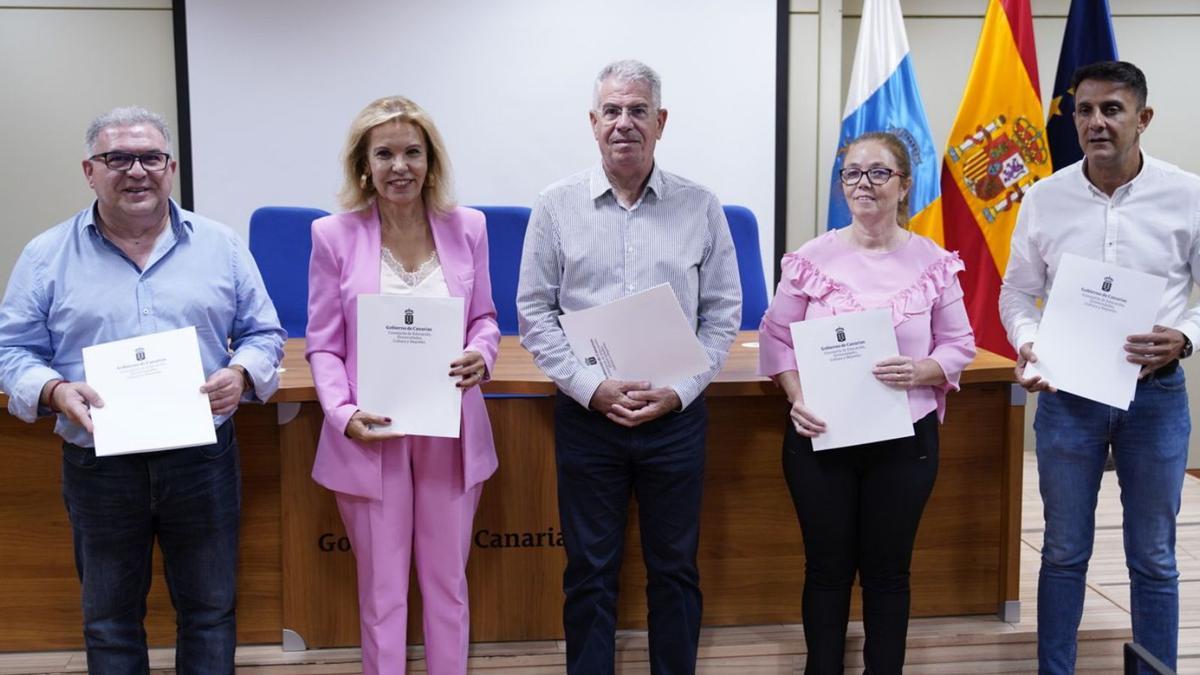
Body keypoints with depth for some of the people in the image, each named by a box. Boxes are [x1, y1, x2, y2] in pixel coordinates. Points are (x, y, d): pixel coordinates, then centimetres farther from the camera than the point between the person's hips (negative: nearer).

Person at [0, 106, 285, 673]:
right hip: (98, 467, 0)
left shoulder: (221, 246, 3)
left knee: (210, 613, 13)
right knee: (109, 621, 15)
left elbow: (263, 333, 6)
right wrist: (54, 391, -18)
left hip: (204, 460, 1)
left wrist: (241, 374, -15)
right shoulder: (47, 256, 1)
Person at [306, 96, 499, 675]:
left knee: (448, 582, 16)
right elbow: (323, 345, -4)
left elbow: (484, 317, 8)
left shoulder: (466, 227, 0)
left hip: (451, 432, 2)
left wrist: (482, 355, -14)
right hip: (372, 436, -2)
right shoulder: (334, 236, -7)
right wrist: (343, 413, -19)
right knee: (382, 591, 12)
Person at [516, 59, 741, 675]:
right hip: (587, 415, 0)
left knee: (674, 569, 12)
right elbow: (534, 314, 0)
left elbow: (722, 313, 3)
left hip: (676, 416, 1)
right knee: (589, 571, 9)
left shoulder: (700, 208, 1)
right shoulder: (556, 206, 0)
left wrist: (679, 391, -10)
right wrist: (593, 388, -11)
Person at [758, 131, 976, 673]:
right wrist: (796, 396, -14)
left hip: (905, 439, 0)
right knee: (827, 567, 10)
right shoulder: (812, 258, -2)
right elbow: (776, 337, 1)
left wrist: (921, 371, -17)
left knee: (888, 569, 12)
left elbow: (959, 345, 4)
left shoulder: (934, 263, -1)